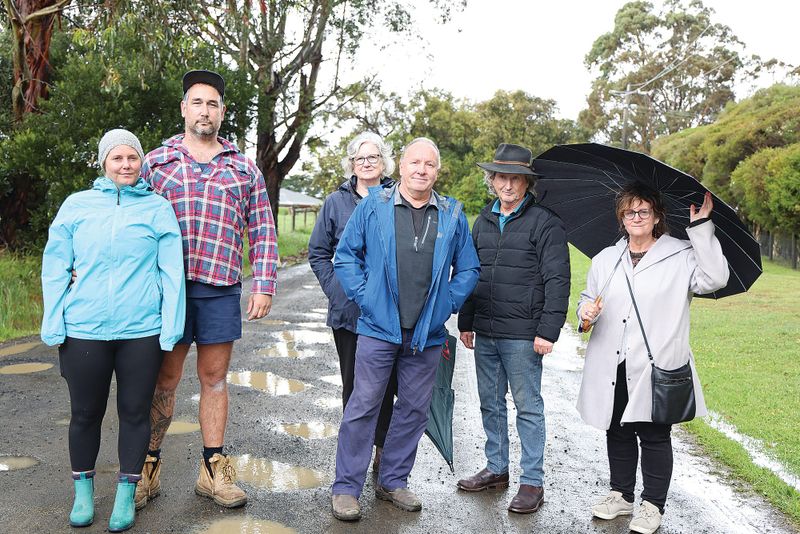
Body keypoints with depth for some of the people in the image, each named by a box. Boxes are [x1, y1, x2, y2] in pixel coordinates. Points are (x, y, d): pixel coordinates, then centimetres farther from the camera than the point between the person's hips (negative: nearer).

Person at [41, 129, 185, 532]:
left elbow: (171, 271, -1)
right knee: (85, 412, 11)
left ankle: (126, 495, 24)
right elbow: (55, 268, 6)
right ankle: (83, 491, 31)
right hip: (84, 330, 1)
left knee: (135, 412, 8)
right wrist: (53, 325, 0)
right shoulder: (76, 205, 5)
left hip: (142, 331, -1)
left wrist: (171, 327, -7)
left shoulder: (158, 208, 2)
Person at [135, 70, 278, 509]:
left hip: (222, 290, 1)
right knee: (164, 379, 6)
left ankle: (213, 470, 19)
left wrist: (264, 286, 0)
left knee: (214, 379, 9)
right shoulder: (156, 161, 8)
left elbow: (262, 230, 9)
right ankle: (148, 467, 21)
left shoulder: (244, 168, 11)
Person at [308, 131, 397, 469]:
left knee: (386, 382, 3)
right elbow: (318, 252, 11)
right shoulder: (337, 202, 7)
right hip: (348, 311, 1)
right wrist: (335, 289, 0)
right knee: (353, 384, 9)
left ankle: (383, 448, 18)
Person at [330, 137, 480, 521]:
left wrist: (448, 304, 3)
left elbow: (468, 268, 14)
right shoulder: (374, 205, 0)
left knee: (414, 410, 11)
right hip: (379, 327, -3)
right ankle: (346, 488, 10)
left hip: (428, 333, 3)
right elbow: (345, 255, 4)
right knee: (363, 407, 0)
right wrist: (363, 295, -5)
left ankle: (393, 481, 27)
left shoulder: (452, 215, 7)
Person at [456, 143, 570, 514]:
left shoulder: (545, 222, -7)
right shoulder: (483, 221, 12)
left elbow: (558, 281, -10)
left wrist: (548, 331, -15)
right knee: (490, 403, 15)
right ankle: (496, 468, 30)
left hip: (522, 336, -6)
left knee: (528, 406, 3)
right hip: (485, 333, 6)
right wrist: (466, 322, 15)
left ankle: (532, 482, 13)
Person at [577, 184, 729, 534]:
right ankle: (621, 495, 32)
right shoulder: (605, 259, 12)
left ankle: (653, 505, 21)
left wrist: (701, 227, -19)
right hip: (612, 368, 4)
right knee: (617, 432, 15)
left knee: (654, 436, 5)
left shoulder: (680, 256, -2)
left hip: (655, 368, -4)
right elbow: (588, 297, 20)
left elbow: (714, 279, -18)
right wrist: (586, 311, -4)